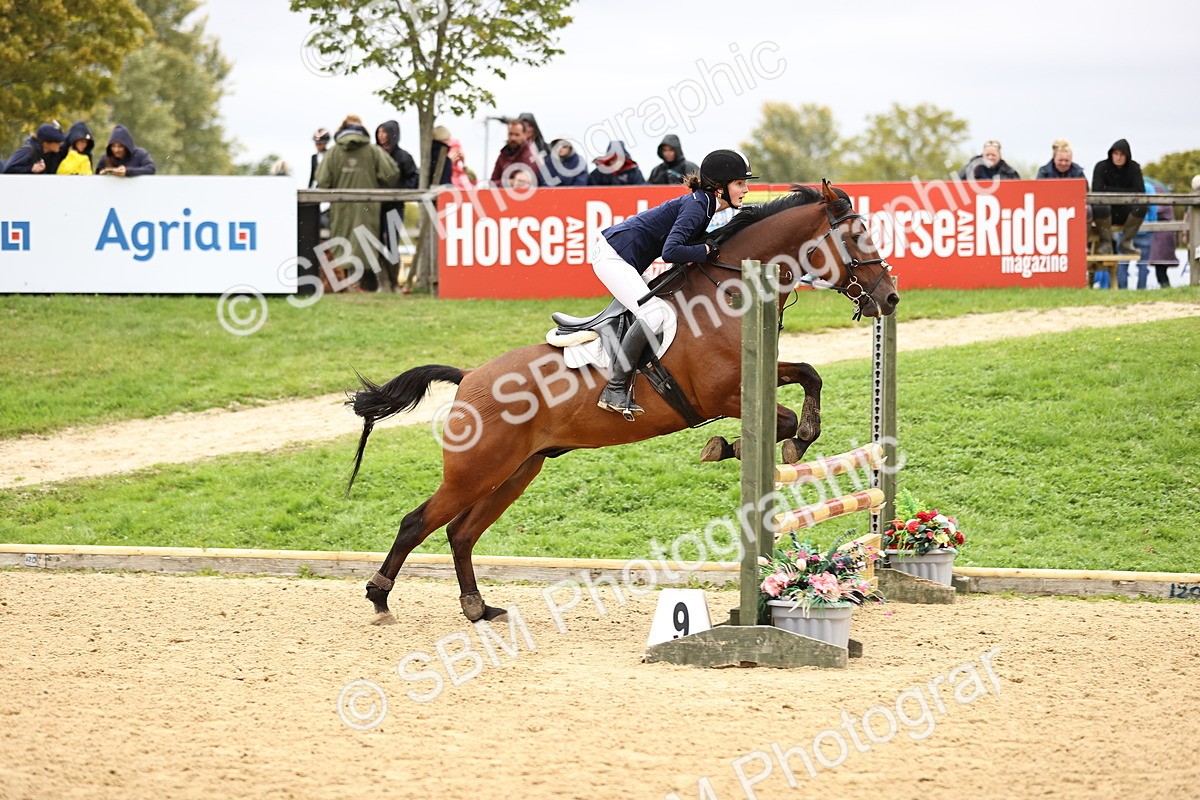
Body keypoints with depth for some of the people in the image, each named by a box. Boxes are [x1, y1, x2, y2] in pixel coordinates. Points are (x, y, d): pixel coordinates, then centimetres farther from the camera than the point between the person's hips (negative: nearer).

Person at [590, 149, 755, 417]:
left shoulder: (703, 204, 9)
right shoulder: (696, 207, -20)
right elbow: (670, 252, -31)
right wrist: (707, 250, -19)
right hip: (612, 256, -11)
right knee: (653, 316, -23)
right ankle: (614, 391, -20)